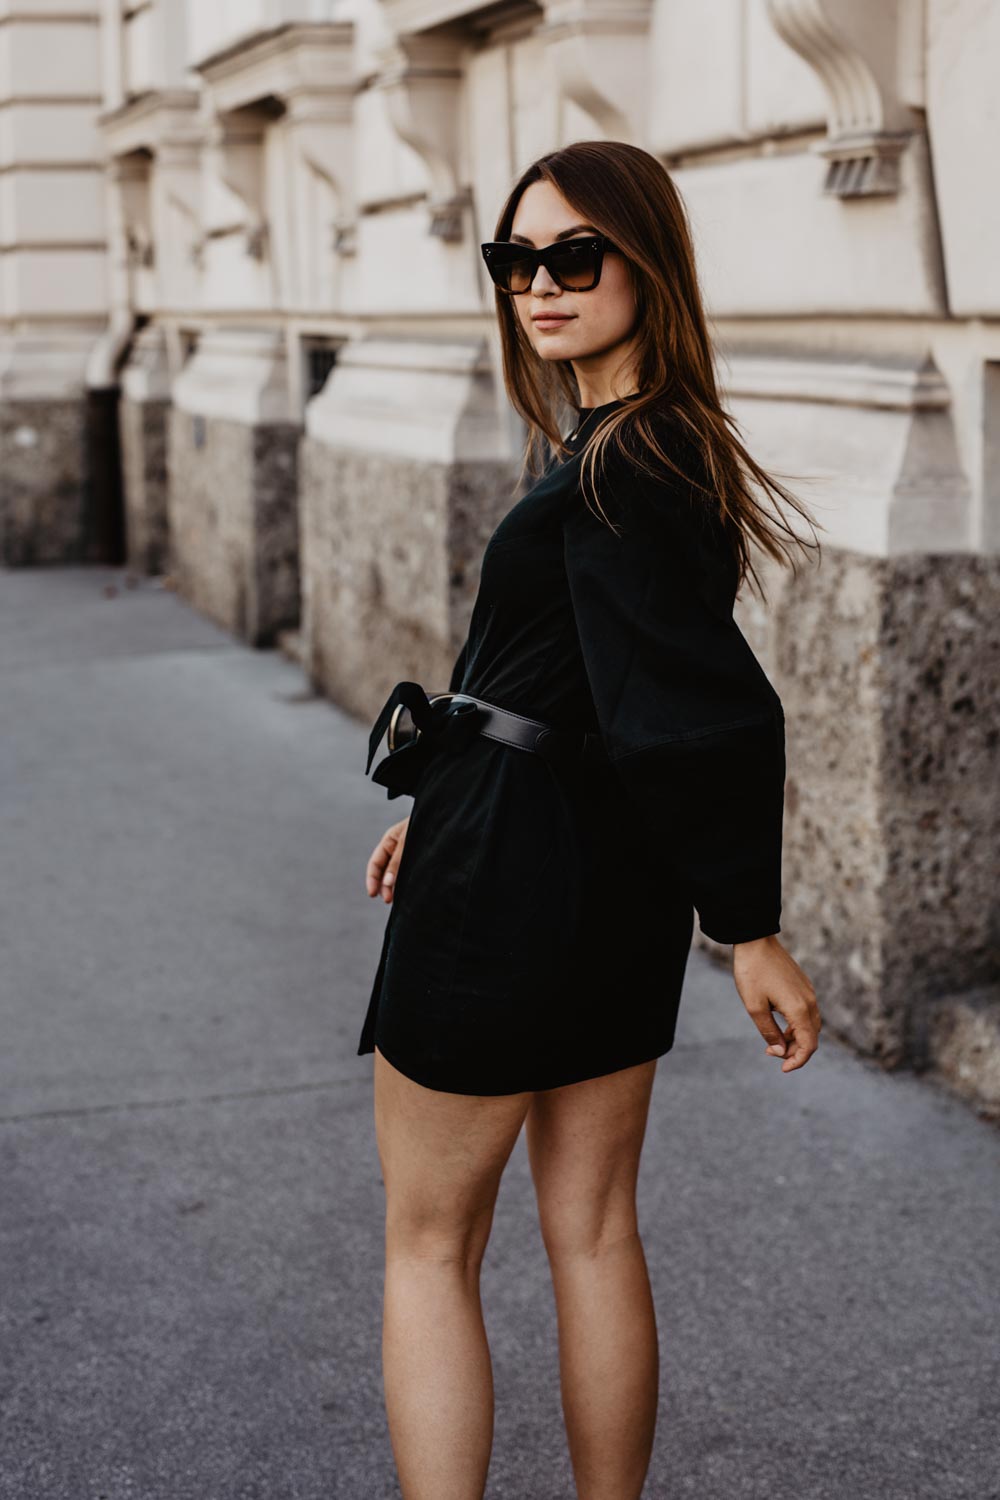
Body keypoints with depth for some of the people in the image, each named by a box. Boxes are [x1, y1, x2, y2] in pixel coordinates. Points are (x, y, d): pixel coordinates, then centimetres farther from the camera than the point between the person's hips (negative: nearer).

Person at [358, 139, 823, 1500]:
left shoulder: (617, 472, -20)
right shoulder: (653, 446, 10)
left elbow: (708, 709, -24)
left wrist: (750, 929, -19)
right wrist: (446, 808, 24)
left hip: (510, 883, -9)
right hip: (618, 888, 9)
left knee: (429, 1248, 5)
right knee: (593, 1232, 17)